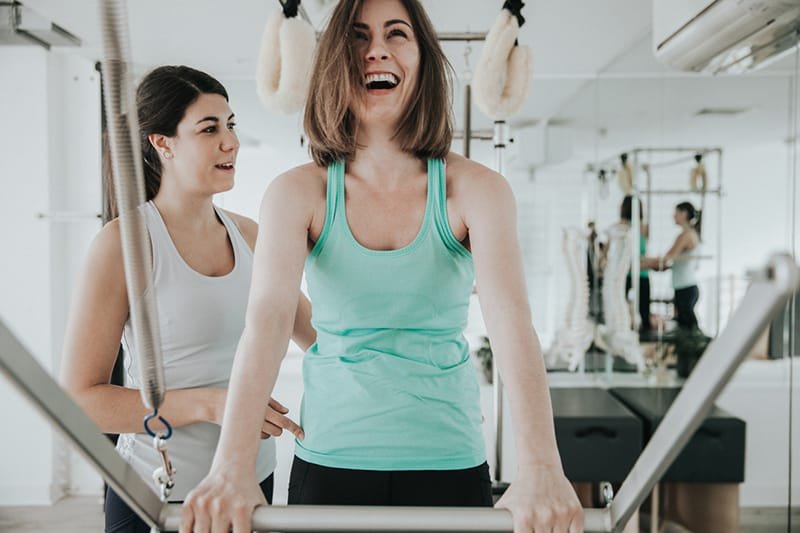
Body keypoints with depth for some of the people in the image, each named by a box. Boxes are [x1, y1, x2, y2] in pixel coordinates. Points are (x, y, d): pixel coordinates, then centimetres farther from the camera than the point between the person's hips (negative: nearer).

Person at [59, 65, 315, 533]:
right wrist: (210, 403, -24)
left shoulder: (249, 235, 4)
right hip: (160, 494, -5)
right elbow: (81, 398, -15)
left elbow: (316, 331, 17)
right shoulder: (125, 242, -12)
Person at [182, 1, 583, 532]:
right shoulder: (299, 192, -6)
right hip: (328, 463, 0)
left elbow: (512, 319, -20)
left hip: (450, 464, 0)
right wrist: (233, 467, -32)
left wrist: (540, 469, -33)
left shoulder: (475, 189, -7)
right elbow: (267, 319, -19)